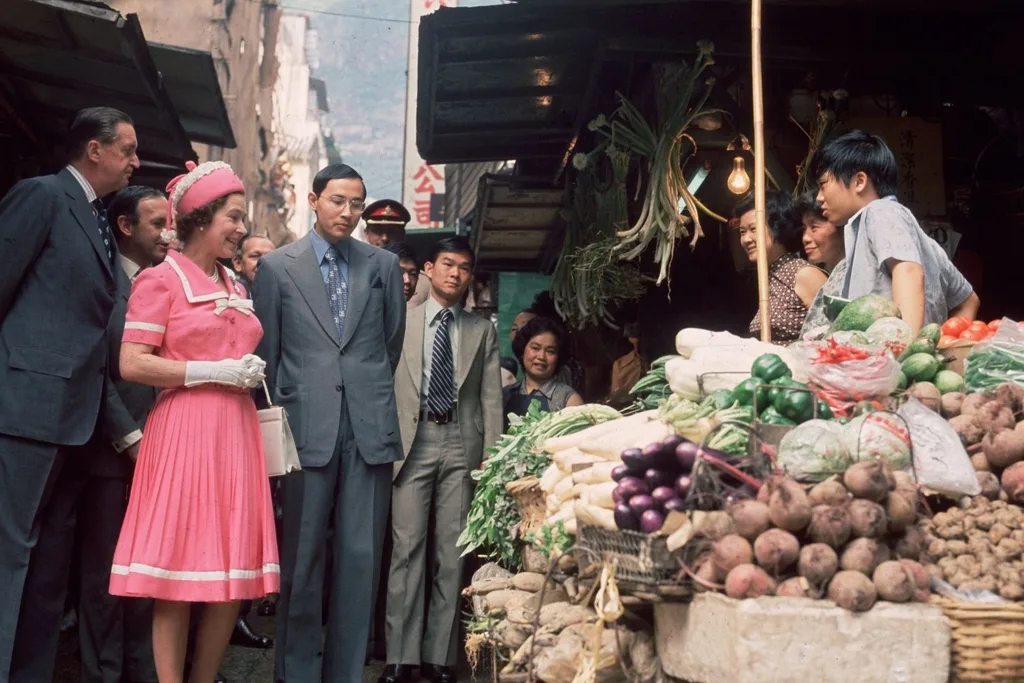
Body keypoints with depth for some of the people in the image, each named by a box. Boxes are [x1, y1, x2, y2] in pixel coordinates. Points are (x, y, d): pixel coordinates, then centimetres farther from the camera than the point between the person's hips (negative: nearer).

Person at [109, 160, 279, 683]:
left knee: (236, 571, 6)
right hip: (184, 433, -7)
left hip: (236, 433, 7)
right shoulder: (161, 279, -3)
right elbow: (131, 365, -11)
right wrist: (215, 371, -13)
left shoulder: (235, 287, 18)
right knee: (180, 570, -3)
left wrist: (250, 373, 10)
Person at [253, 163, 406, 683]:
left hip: (370, 428, 2)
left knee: (361, 557, 3)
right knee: (302, 556, 5)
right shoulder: (278, 266, 5)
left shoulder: (384, 265, 9)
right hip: (307, 426, -1)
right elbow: (266, 352, 8)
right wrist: (279, 416, 8)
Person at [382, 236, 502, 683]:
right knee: (407, 549, -3)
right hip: (412, 440, -2)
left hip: (462, 443, 2)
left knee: (452, 553, 3)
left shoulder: (483, 330, 14)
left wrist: (491, 456, 1)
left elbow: (491, 397, 9)